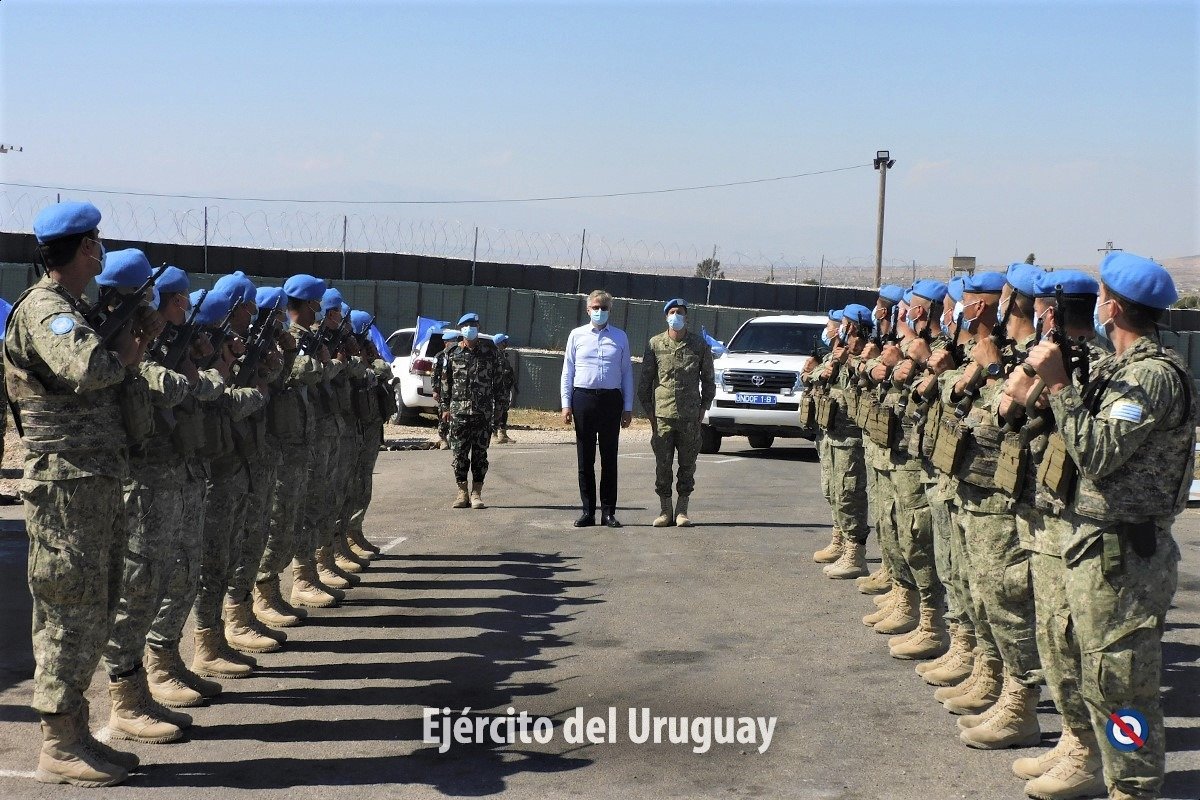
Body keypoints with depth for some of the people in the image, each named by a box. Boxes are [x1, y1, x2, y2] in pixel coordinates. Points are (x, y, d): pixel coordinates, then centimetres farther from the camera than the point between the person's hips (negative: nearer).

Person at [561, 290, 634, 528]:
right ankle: (588, 510, 10)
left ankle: (608, 512, 9)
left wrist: (628, 407, 5)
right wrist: (566, 404, 1)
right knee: (585, 458, 4)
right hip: (583, 398, 0)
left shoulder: (620, 337, 8)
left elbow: (627, 373, 9)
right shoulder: (577, 335, 7)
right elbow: (567, 372, 8)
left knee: (609, 458, 3)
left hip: (611, 399, 0)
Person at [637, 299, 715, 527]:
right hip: (662, 414, 0)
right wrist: (648, 410, 3)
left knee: (687, 464, 5)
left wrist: (703, 407, 4)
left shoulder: (700, 344, 4)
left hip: (690, 416, 0)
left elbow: (707, 378, 11)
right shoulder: (655, 344, 3)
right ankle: (665, 510, 11)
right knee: (663, 465, 1)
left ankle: (682, 510, 14)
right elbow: (645, 379, 8)